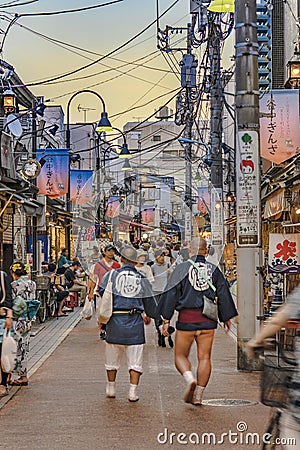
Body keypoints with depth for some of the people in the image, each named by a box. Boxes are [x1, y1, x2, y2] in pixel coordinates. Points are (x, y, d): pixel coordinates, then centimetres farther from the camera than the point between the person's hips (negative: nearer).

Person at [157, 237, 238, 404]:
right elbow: (224, 295, 8)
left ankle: (190, 379, -16)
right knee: (204, 357, 8)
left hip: (186, 318, -2)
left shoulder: (182, 268, -2)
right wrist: (226, 318, 18)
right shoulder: (214, 270, 6)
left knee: (181, 355, 10)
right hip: (208, 321, 2)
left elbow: (171, 294, -4)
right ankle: (199, 395, 8)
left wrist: (166, 319, -2)